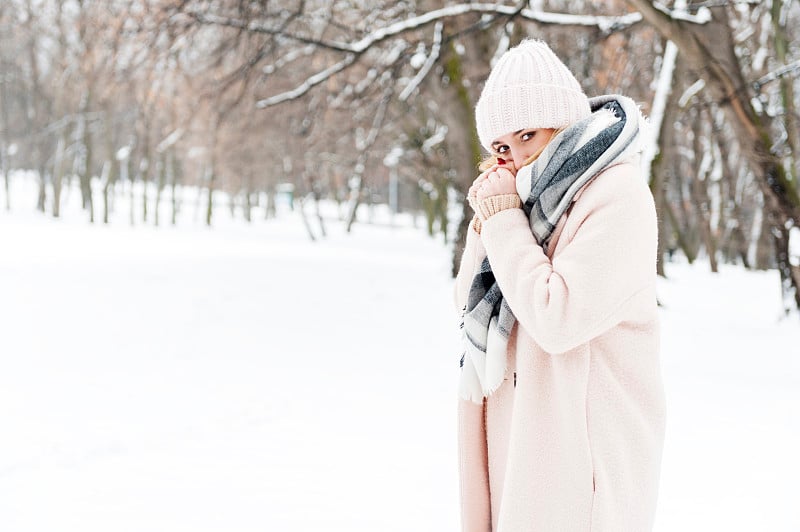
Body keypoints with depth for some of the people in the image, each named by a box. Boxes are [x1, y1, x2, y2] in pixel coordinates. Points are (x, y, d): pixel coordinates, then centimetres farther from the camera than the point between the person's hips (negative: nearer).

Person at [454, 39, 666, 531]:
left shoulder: (617, 194, -14)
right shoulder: (535, 196, 10)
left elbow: (556, 319, -22)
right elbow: (471, 304, 11)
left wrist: (503, 217, -15)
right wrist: (488, 219, -4)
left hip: (586, 434, -7)